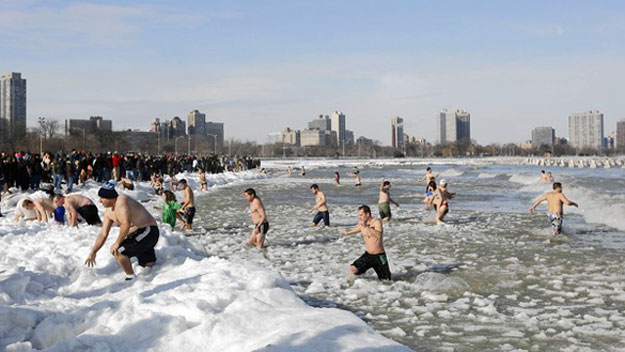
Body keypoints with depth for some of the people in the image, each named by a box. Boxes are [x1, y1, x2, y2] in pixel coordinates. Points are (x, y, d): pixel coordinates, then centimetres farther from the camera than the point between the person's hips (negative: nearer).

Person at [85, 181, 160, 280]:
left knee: (117, 251, -20)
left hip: (147, 232, -10)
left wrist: (117, 243, -24)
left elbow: (126, 224, -34)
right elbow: (103, 234, 12)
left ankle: (131, 278, -10)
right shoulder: (109, 212, 7)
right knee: (149, 265, 26)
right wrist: (93, 252, 11)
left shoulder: (121, 201, -22)